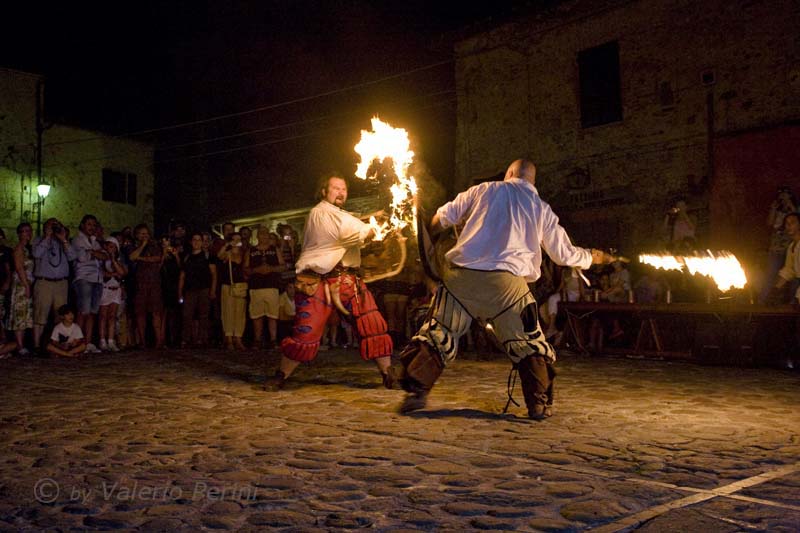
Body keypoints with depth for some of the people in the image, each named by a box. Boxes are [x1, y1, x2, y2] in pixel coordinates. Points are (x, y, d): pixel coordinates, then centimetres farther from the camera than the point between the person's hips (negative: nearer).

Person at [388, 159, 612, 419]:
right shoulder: (541, 208, 15)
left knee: (437, 333, 10)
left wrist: (429, 232, 39)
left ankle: (416, 390, 3)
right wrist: (593, 257, 41)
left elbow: (443, 217, 16)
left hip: (463, 273, 1)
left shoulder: (484, 190, 13)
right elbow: (565, 254, 21)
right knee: (528, 342, 14)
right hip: (506, 280, 0)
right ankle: (539, 403, 12)